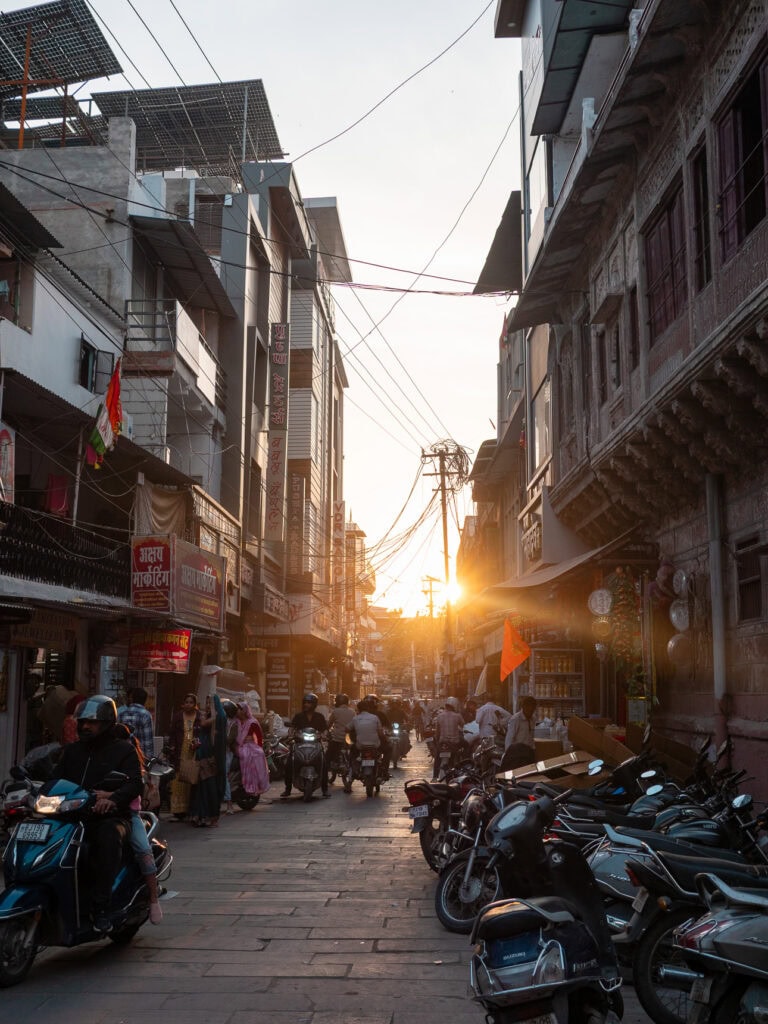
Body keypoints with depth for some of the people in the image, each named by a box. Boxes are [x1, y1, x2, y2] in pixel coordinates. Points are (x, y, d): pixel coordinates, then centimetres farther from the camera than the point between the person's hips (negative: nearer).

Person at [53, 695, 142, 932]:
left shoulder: (124, 750, 7)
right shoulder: (72, 750, 23)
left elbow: (135, 784, -7)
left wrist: (112, 799, -28)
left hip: (110, 817, -4)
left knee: (109, 836, -37)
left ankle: (100, 907, -32)